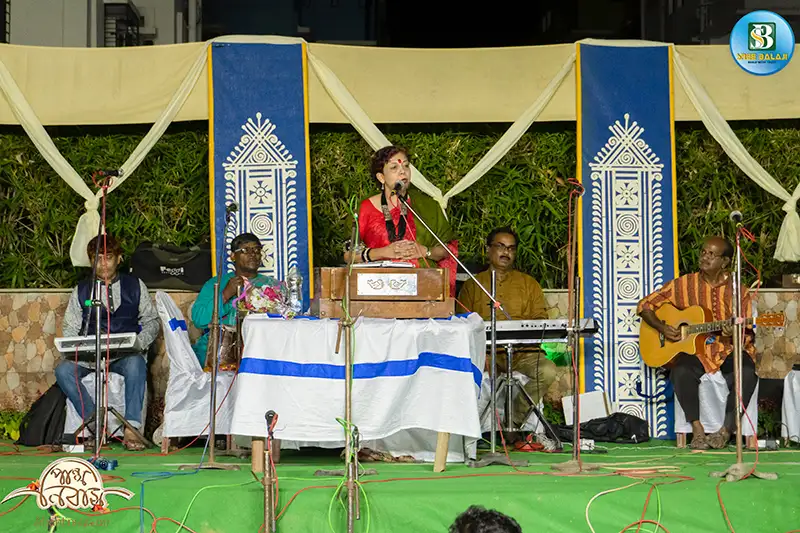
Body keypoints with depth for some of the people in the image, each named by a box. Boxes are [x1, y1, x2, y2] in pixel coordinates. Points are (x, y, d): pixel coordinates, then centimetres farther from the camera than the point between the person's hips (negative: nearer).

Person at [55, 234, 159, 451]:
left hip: (126, 355, -2)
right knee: (63, 370, -29)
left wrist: (139, 342, -9)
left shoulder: (135, 286, 12)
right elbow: (70, 329, 12)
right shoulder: (82, 290, 14)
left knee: (136, 364, -38)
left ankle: (131, 429, -38)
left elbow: (152, 321, 12)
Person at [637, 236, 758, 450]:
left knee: (748, 372, -32)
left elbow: (748, 335, 3)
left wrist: (735, 333, -20)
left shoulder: (737, 290, 4)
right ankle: (697, 430, -21)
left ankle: (726, 430, -20)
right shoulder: (683, 285, 5)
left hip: (728, 352, 0)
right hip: (693, 351, 0)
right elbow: (645, 305, 9)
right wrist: (662, 328, -7)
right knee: (681, 371, -34)